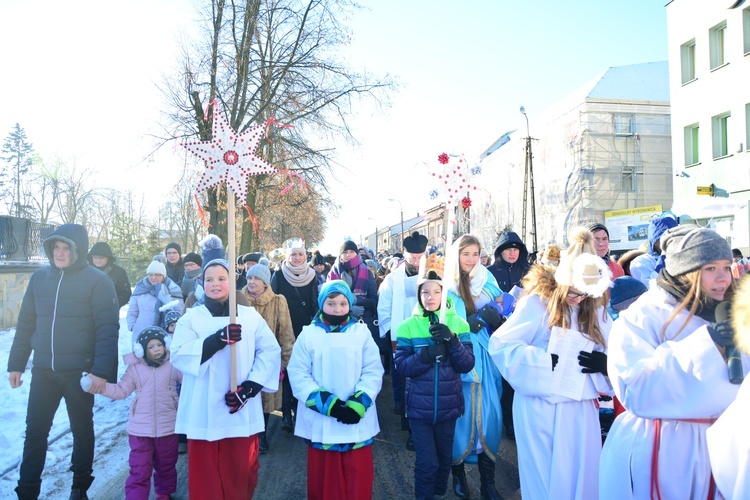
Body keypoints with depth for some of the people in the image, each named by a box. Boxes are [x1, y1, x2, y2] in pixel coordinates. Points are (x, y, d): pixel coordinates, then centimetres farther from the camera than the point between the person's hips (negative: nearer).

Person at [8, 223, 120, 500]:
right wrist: (16, 363, 9)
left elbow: (107, 329, -15)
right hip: (43, 370, 4)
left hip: (80, 371, -4)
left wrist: (101, 370, -21)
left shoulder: (97, 281, -11)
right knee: (35, 430, 9)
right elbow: (25, 324, 11)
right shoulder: (39, 278, 5)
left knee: (82, 429, 12)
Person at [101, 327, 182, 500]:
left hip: (167, 428, 0)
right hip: (140, 429, 0)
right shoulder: (135, 368, 3)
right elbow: (121, 390, 3)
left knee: (166, 466, 19)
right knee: (139, 470, 2)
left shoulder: (174, 366, -2)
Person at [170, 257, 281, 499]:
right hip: (204, 412, -1)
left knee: (242, 472, 12)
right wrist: (218, 339, -25)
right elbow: (178, 355, -11)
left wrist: (249, 388, -13)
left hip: (242, 411, 1)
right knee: (205, 474, 8)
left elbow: (270, 351, -1)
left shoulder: (250, 315, 5)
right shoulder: (191, 318, 3)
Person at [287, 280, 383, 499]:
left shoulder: (362, 332, 1)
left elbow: (373, 372, -2)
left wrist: (358, 404, -16)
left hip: (357, 421, 0)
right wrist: (327, 403, -17)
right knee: (322, 478, 14)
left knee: (358, 477, 9)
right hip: (320, 422, 0)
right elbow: (298, 374, -7)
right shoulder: (308, 334, -1)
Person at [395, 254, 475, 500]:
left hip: (448, 405, 2)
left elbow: (467, 364, -8)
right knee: (427, 462, 2)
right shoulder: (408, 326, -6)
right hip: (420, 406, -2)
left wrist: (452, 341, -24)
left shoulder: (458, 324, -3)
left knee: (445, 458, 19)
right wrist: (427, 353, -27)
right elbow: (402, 366, -12)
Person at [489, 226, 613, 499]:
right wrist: (546, 361, -21)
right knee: (544, 478, 10)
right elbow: (500, 345, -15)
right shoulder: (537, 302, -11)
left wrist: (604, 363, -17)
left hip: (582, 408, 4)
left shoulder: (595, 310, 5)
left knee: (583, 476, 14)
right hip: (541, 407, -4)